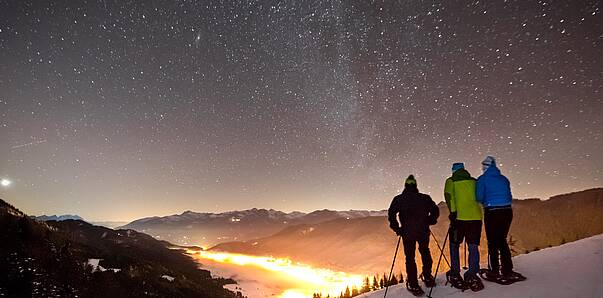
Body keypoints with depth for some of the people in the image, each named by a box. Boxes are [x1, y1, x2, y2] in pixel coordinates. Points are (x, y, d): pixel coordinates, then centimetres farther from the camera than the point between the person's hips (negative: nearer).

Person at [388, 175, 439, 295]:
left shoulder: (398, 199, 1)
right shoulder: (424, 198, 5)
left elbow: (391, 214, -8)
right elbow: (435, 211, 5)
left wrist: (397, 228, 1)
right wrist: (429, 222, 17)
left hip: (407, 232, -2)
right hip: (423, 232, 2)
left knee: (410, 257, 7)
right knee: (425, 252, 25)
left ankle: (413, 285, 8)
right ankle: (427, 277, 28)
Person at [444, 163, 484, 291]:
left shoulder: (451, 181, 6)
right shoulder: (474, 181, 16)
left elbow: (449, 196, -10)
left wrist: (453, 212, -12)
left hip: (460, 217, -3)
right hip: (476, 217, 3)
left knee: (454, 244, 11)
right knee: (473, 246, 7)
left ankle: (455, 275, 11)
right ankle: (472, 276, 1)